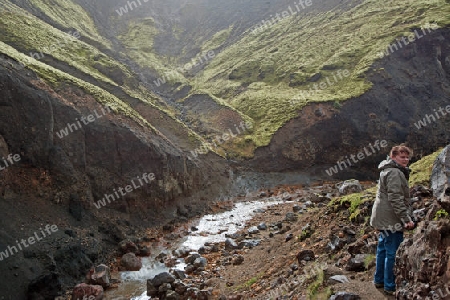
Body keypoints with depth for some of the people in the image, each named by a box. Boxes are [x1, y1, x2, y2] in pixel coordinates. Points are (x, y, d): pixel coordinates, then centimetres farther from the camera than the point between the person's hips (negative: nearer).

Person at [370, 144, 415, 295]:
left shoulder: (389, 170, 17)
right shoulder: (394, 173, -17)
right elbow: (396, 199, -24)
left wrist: (405, 217, 24)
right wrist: (406, 218, -24)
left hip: (384, 218, 11)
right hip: (391, 219, -11)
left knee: (383, 248, 18)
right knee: (393, 252, -4)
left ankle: (379, 280, 29)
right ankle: (390, 286, 5)